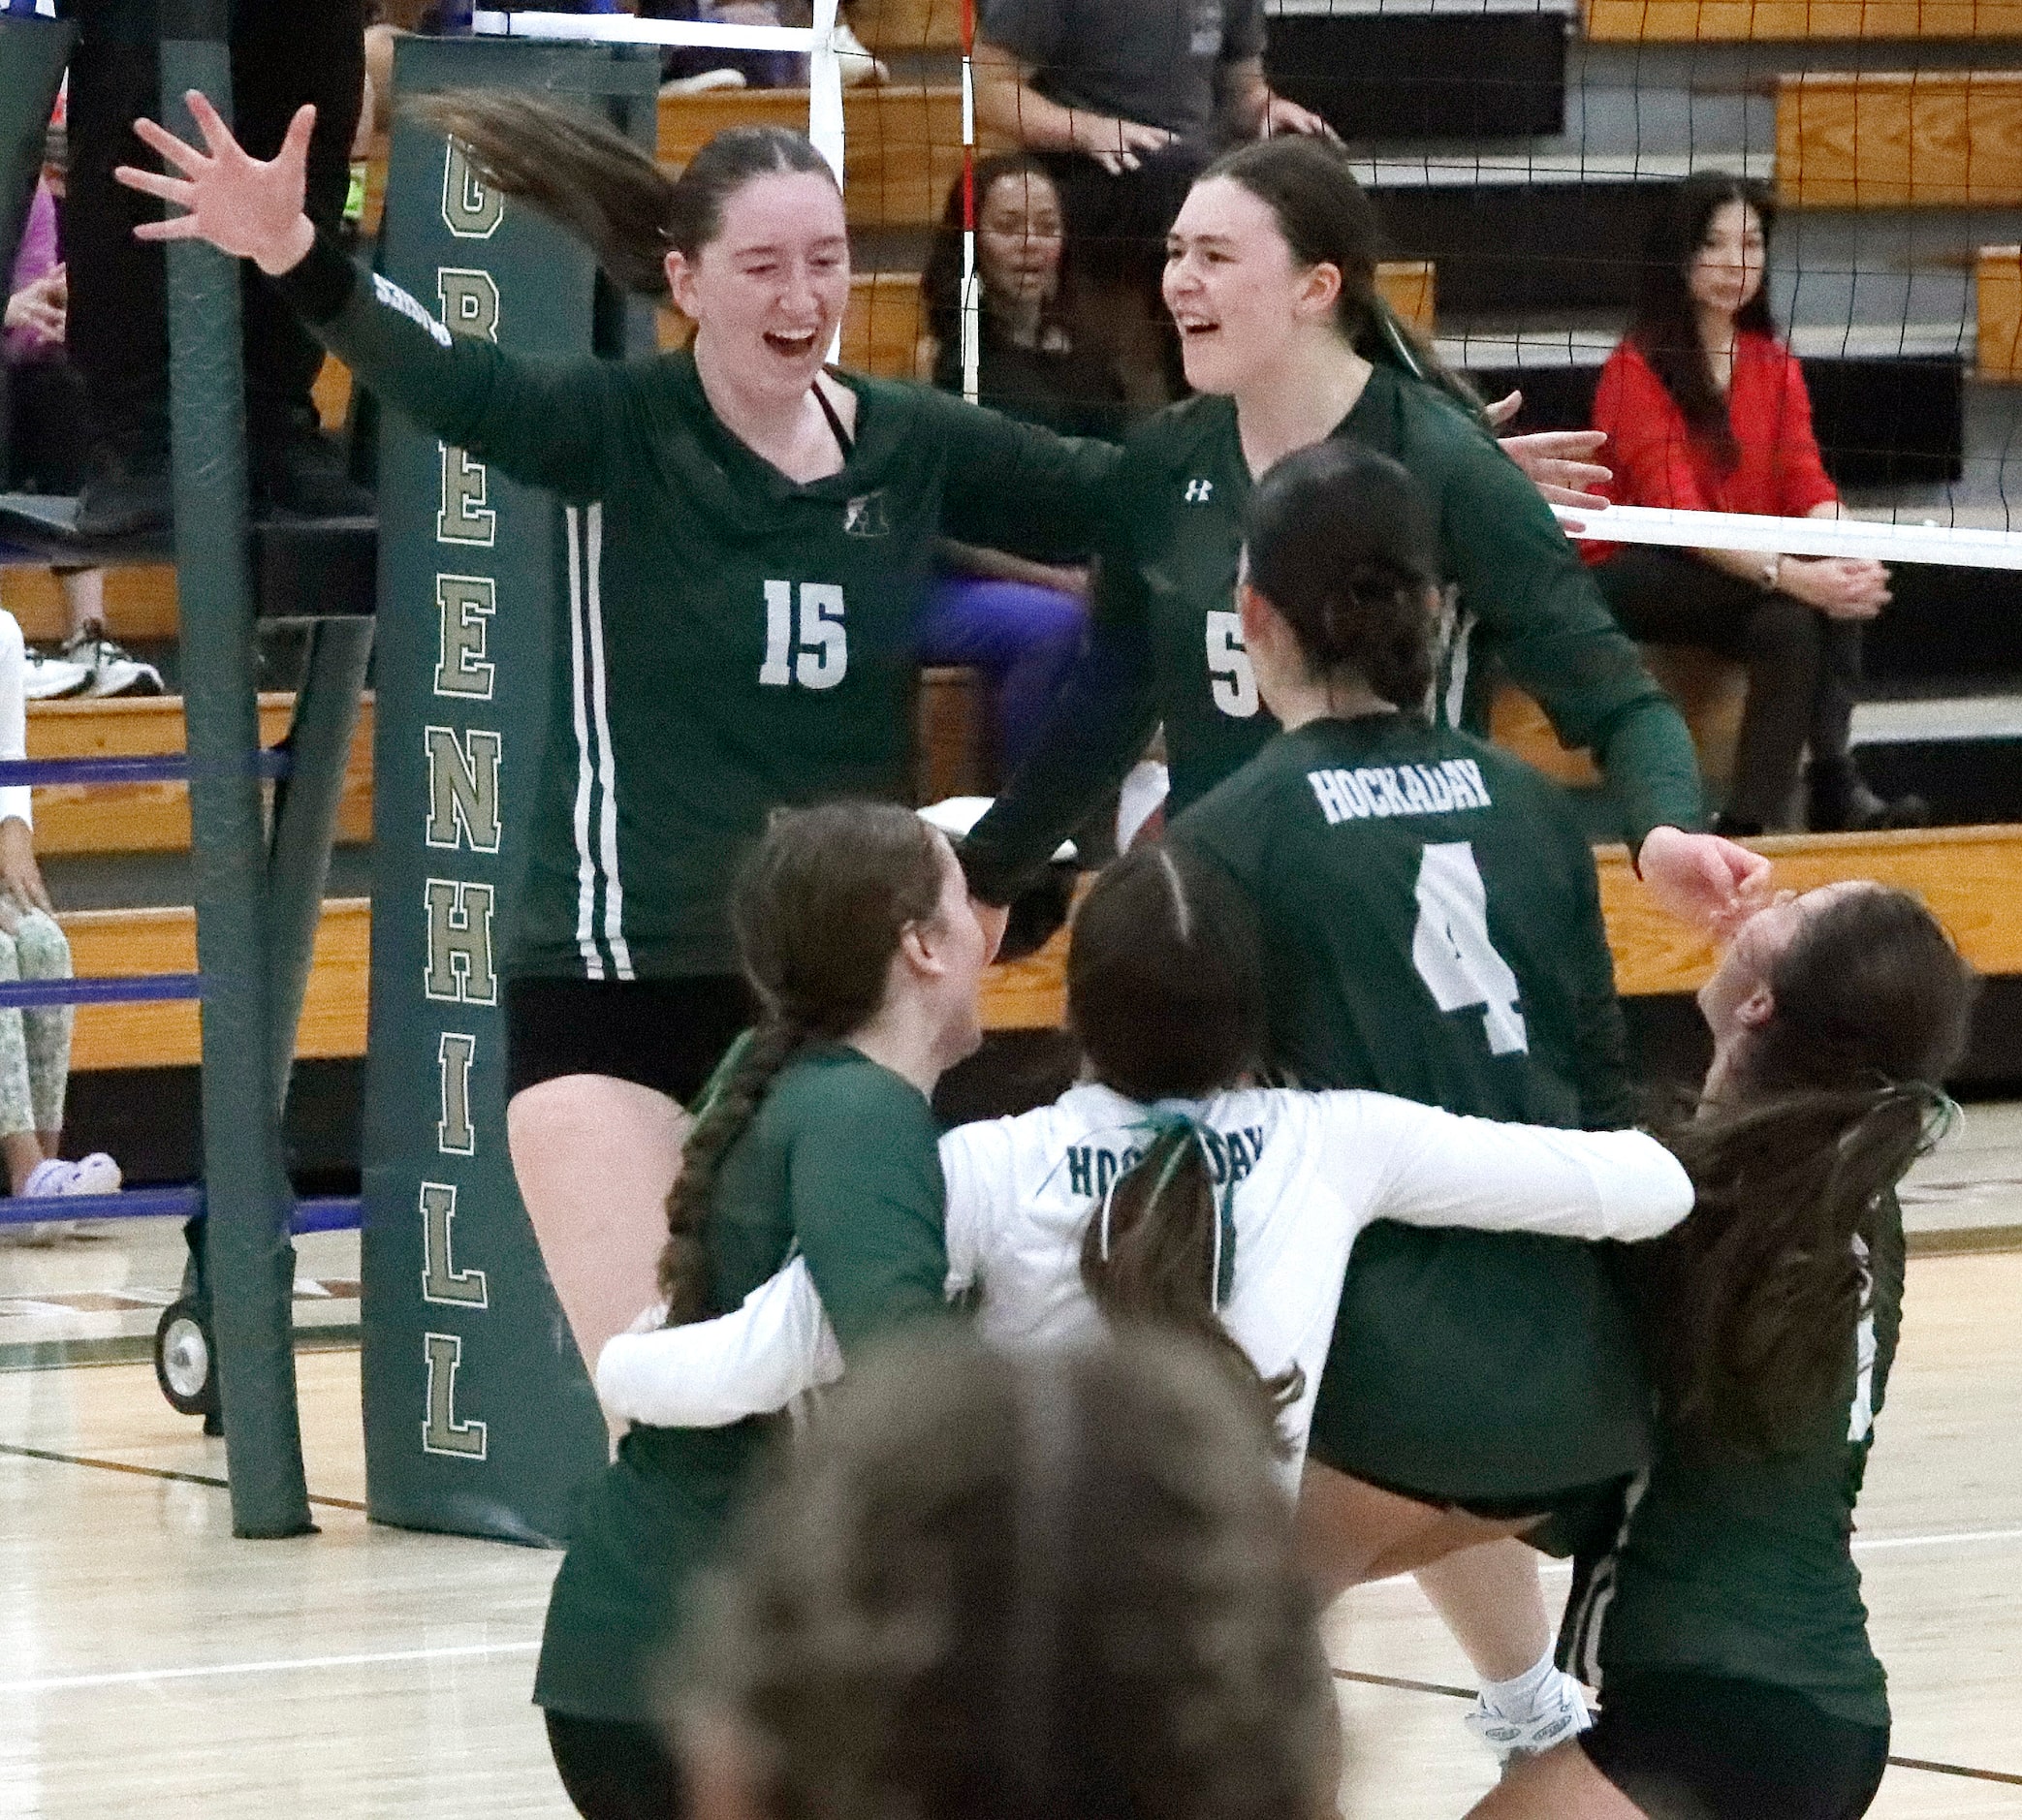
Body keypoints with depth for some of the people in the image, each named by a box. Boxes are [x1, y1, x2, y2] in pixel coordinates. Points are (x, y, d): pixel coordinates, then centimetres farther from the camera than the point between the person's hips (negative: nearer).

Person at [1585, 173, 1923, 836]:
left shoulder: (1775, 366, 10)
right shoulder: (1638, 369, -11)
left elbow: (1808, 488, -1)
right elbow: (1675, 510, -21)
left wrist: (1846, 557, -25)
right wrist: (1789, 574, -34)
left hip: (1742, 571, 6)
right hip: (1632, 576, -6)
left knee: (1836, 595, -28)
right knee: (1793, 604, -33)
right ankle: (1832, 785, -33)